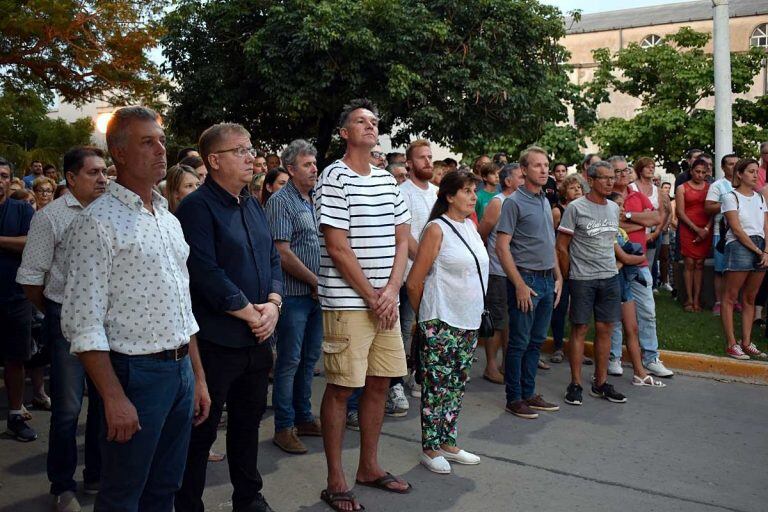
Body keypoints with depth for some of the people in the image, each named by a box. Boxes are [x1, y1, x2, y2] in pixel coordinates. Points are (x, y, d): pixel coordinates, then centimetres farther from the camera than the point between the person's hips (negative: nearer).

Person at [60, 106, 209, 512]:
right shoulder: (96, 223, -12)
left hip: (181, 370, 7)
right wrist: (114, 398, -19)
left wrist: (198, 377, 15)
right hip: (135, 372, -7)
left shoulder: (170, 221, 13)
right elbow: (83, 324, -16)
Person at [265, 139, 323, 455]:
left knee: (310, 358, 14)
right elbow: (283, 254, -17)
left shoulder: (312, 201, 14)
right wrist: (316, 281, -12)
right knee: (289, 361, 0)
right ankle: (284, 427, 11)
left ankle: (303, 417, 27)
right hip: (294, 295, -8)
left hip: (315, 293, 8)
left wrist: (321, 285, 6)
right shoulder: (281, 201, -11)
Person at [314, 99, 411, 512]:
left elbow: (401, 238, 11)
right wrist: (372, 297, -11)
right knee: (341, 387, 1)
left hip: (385, 301, 7)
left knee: (379, 383, 13)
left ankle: (369, 467, 28)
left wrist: (391, 291, -3)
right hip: (347, 302, -7)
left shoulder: (387, 179, 13)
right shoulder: (334, 178, -8)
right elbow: (338, 248, -13)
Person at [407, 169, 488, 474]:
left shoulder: (470, 226, 11)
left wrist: (476, 312, 18)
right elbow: (414, 281, -12)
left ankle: (448, 443, 27)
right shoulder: (437, 229, -13)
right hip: (441, 323, -8)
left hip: (469, 320, 8)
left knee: (457, 385, 15)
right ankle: (429, 450, 13)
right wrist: (424, 314, 1)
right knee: (437, 386, 1)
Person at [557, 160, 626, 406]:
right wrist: (569, 277, -2)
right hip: (582, 279, -5)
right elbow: (562, 247, -6)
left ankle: (601, 383, 18)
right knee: (579, 329, 1)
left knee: (605, 329, 8)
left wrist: (611, 266, 17)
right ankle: (575, 384, 9)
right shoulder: (576, 208, -8)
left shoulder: (614, 208, 11)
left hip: (610, 277, 6)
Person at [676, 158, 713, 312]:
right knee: (690, 263, -3)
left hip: (706, 230, 2)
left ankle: (697, 298, 4)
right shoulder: (682, 188, 3)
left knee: (699, 264, 2)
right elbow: (680, 212, -2)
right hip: (688, 229, -2)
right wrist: (696, 229, -10)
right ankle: (689, 299, 0)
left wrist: (706, 229, -9)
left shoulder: (710, 187, 8)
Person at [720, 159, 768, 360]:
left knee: (749, 299, 9)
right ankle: (732, 344, -2)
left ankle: (746, 343, 13)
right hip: (739, 247, -6)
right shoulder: (731, 197, -1)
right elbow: (737, 229, -9)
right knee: (730, 297, -4)